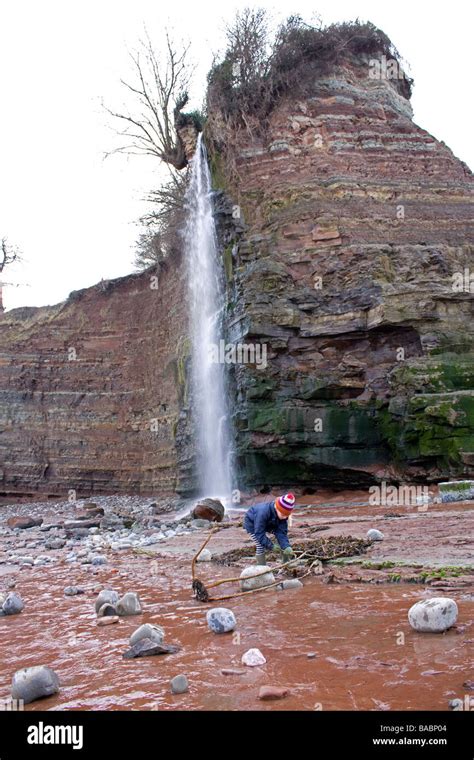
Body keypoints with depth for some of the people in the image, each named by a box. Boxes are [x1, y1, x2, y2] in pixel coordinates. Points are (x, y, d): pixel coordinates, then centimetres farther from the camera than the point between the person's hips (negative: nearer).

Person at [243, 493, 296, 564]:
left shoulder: (283, 513, -26)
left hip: (268, 523, 6)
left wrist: (286, 547, -40)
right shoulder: (263, 513, -44)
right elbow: (259, 533, -39)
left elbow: (281, 532, -26)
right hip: (252, 523, -6)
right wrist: (271, 546, -39)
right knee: (260, 546, -20)